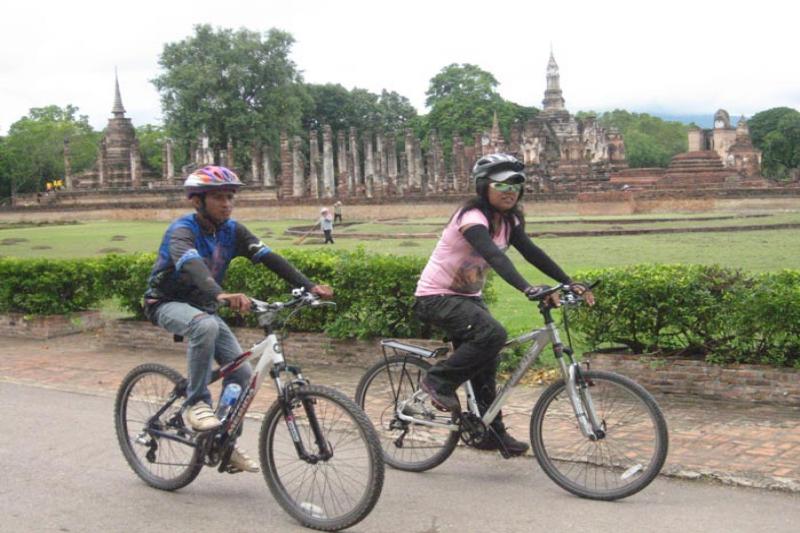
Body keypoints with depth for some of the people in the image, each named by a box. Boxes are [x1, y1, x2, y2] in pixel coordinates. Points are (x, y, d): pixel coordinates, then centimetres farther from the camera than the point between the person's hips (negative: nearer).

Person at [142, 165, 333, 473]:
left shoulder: (231, 230, -6)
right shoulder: (182, 230, -24)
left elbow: (269, 258, -15)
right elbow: (191, 264, -45)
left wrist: (309, 287, -28)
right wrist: (221, 295, -65)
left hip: (202, 305, 6)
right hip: (167, 303, -6)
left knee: (242, 372, -7)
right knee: (206, 325, -39)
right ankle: (196, 404, -25)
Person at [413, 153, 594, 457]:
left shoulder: (508, 221, 2)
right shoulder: (472, 217, -24)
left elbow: (532, 253, 0)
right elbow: (494, 256, -40)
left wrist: (570, 283, -10)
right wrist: (528, 289, -53)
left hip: (468, 296, 9)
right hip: (435, 297, -9)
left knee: (485, 363, 6)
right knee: (492, 334, -29)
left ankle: (491, 432, 17)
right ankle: (439, 381, -12)